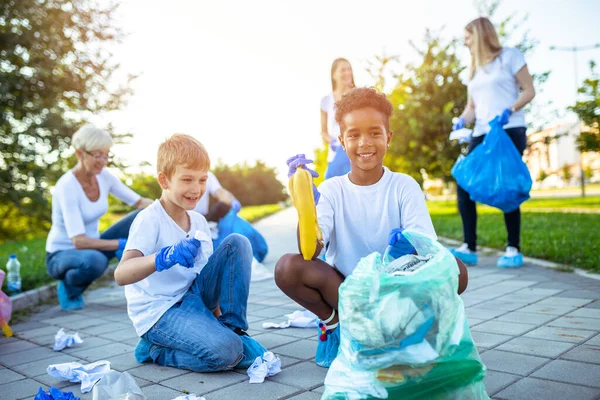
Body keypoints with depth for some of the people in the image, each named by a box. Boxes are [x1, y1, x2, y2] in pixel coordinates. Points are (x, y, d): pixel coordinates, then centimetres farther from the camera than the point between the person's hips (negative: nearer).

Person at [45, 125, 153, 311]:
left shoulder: (103, 176, -6)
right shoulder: (67, 186, -25)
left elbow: (139, 202, -1)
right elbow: (79, 241, -31)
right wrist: (121, 244, -36)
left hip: (91, 246, 6)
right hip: (62, 254, -6)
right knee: (95, 260, -42)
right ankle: (69, 289, -6)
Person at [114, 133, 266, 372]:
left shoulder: (199, 222, 5)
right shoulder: (149, 220, -16)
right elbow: (120, 275, -30)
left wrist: (220, 314, 3)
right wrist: (166, 257, -47)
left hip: (193, 297, 7)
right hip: (159, 312, -7)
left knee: (238, 243, -7)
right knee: (226, 352, -29)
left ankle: (233, 328, -2)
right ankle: (156, 349, -1)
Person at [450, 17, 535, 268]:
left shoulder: (509, 56, 5)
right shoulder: (474, 70, 21)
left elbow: (529, 91, 0)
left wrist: (510, 111, -18)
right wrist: (462, 121, -3)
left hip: (510, 132, -6)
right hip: (482, 135, 6)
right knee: (464, 184, -10)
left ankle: (514, 250, 0)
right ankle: (469, 248, -9)